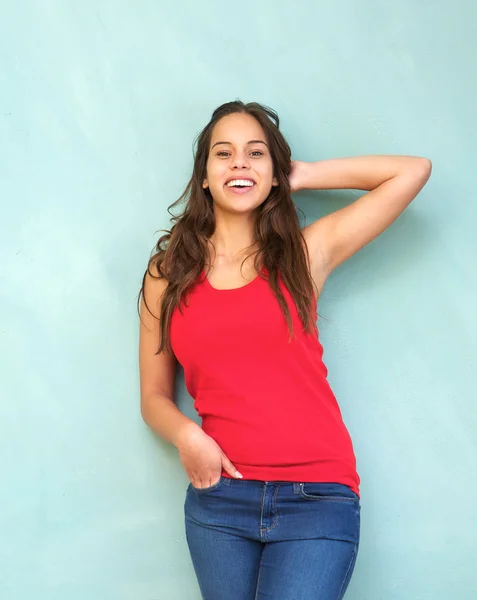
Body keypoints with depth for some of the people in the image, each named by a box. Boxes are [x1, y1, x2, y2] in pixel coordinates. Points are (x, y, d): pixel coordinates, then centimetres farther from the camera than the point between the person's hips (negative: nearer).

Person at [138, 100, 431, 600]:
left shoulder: (306, 252, 4)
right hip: (219, 496, 2)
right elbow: (154, 397, 11)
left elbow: (413, 171, 4)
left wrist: (302, 176, 7)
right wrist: (186, 435, -10)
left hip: (318, 499, -2)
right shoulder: (169, 274, 7)